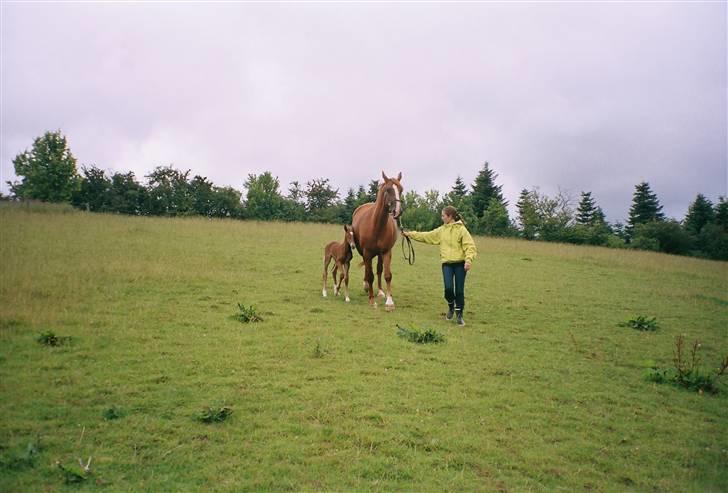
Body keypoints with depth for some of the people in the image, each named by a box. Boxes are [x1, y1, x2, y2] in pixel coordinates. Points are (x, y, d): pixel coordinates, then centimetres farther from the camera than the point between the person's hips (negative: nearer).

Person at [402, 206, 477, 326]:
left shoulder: (461, 229, -7)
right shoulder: (441, 230, 9)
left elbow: (470, 246, -11)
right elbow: (426, 236, 13)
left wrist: (468, 260, -25)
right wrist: (410, 234, 12)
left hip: (460, 263, -3)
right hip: (447, 263, 3)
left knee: (459, 290, 1)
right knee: (448, 288, -8)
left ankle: (459, 315, 15)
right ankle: (451, 306, 21)